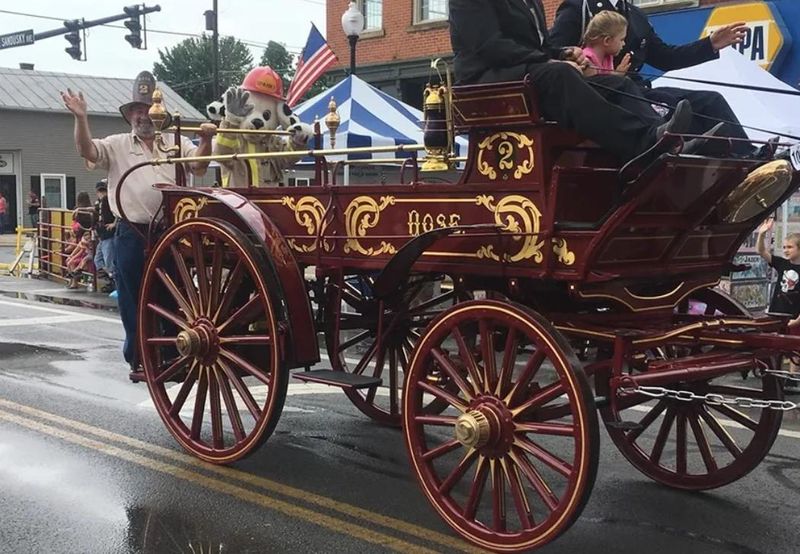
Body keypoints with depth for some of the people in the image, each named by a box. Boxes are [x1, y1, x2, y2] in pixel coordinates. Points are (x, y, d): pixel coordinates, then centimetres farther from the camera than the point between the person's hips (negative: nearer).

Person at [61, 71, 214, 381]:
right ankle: (138, 360, 16)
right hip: (132, 235, -1)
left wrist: (205, 141, -20)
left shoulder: (176, 143, 10)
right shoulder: (117, 146, 7)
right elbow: (88, 151, -7)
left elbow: (198, 166, -1)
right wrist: (81, 118, -23)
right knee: (133, 298, 5)